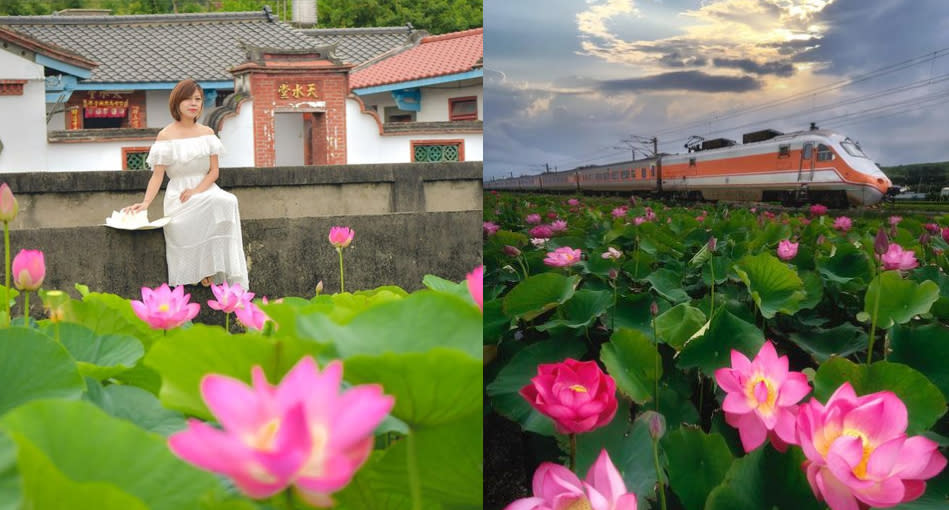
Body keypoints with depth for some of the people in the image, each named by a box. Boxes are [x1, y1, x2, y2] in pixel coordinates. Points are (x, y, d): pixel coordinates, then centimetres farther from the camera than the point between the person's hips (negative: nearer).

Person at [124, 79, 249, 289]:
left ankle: (214, 266, -25)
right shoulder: (166, 135, 1)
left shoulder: (207, 133, 12)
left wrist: (197, 190, -12)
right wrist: (145, 203, -19)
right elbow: (157, 175, -3)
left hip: (206, 189, 3)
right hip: (179, 196, -3)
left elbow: (214, 171, 7)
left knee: (226, 202, -31)